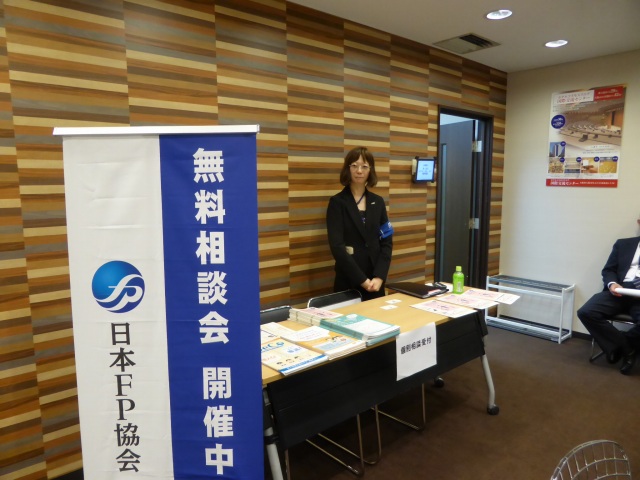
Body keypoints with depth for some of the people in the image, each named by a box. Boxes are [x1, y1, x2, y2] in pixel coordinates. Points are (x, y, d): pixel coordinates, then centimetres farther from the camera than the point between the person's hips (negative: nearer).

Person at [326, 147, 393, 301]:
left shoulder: (378, 202, 8)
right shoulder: (337, 202, -4)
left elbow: (387, 242, 3)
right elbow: (337, 246, -13)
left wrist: (379, 277, -10)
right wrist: (362, 279, -16)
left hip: (375, 282, 4)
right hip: (349, 282, -3)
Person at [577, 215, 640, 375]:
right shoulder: (623, 244, 21)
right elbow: (608, 270, 16)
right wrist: (612, 284, -8)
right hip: (619, 291, 3)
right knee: (586, 312, -24)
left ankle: (619, 347, -2)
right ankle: (627, 348, -8)